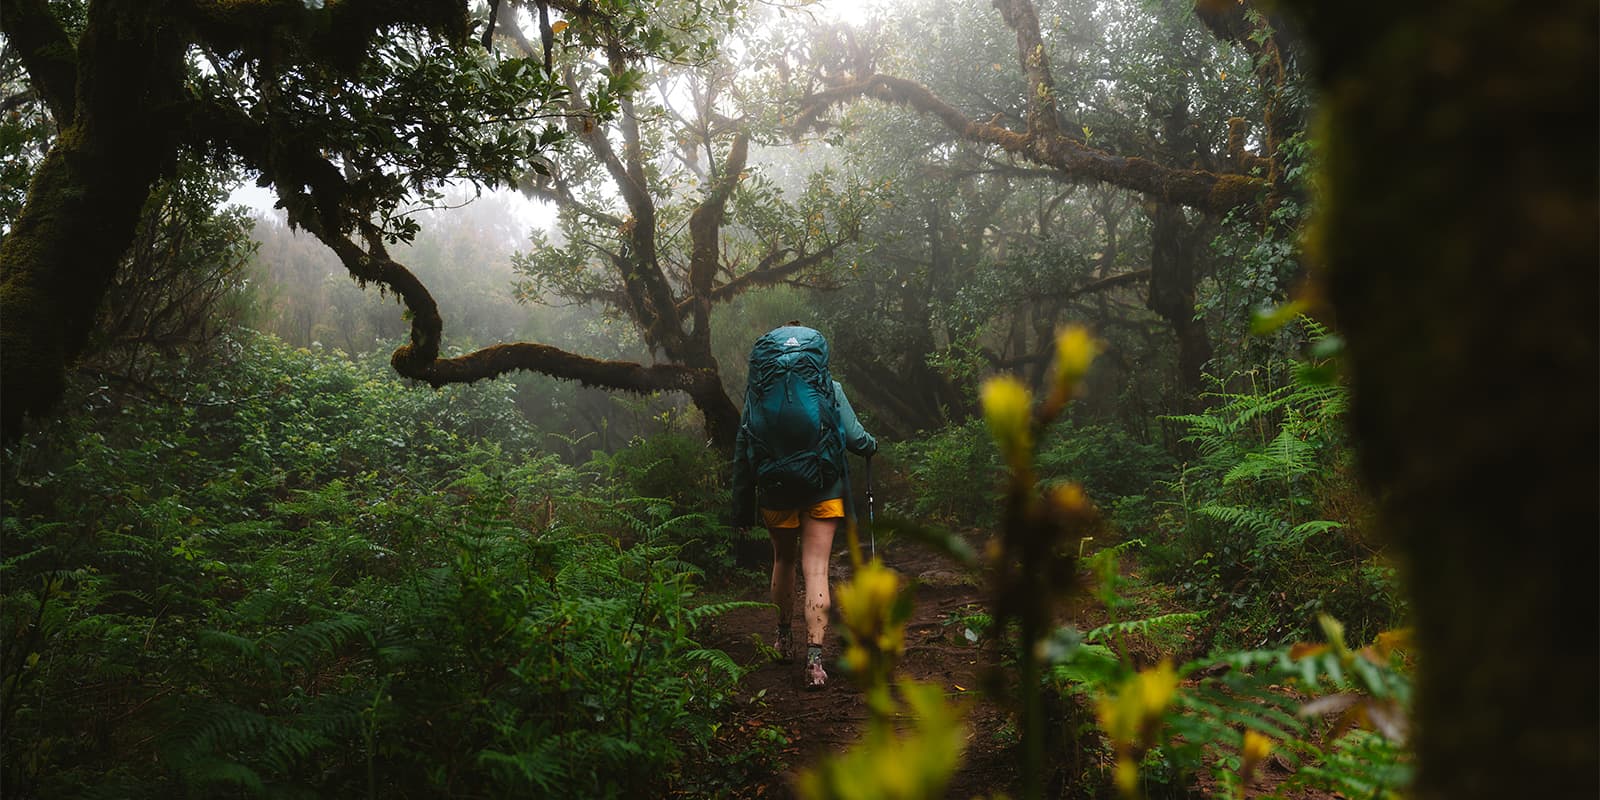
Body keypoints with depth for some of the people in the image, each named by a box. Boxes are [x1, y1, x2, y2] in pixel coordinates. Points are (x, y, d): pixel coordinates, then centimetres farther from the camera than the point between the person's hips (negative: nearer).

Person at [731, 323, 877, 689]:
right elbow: (854, 437, -2)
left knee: (783, 561, 21)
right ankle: (814, 657, -10)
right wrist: (872, 445, 23)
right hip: (823, 489, -1)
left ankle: (784, 639, 35)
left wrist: (742, 505, 8)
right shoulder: (829, 388, -1)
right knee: (816, 569, -1)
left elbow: (743, 450, 2)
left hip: (776, 490, 1)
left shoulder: (757, 390, 1)